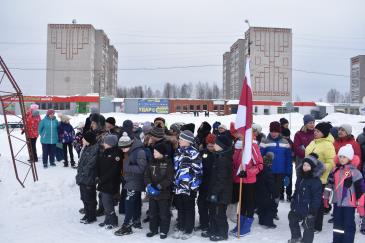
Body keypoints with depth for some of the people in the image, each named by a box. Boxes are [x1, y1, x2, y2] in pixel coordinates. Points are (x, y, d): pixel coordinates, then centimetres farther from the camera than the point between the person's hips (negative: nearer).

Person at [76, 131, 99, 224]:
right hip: (82, 178, 9)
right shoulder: (86, 148, 11)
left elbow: (91, 164, -21)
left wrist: (82, 172, -15)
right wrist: (79, 172, 12)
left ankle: (91, 217, 14)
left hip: (88, 178, -9)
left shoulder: (95, 149, -18)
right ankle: (87, 214, 31)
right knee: (84, 198, 18)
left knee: (89, 199, 2)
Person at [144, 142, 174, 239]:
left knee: (164, 214, 7)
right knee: (152, 213, 15)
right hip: (152, 194, 5)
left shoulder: (168, 163, -10)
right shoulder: (152, 162, 5)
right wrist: (149, 185, -16)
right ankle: (153, 229, 31)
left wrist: (159, 186, -22)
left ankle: (163, 231, 21)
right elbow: (147, 175, 2)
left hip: (164, 193, -5)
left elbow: (170, 178, -14)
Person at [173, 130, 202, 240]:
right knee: (180, 207, 15)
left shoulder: (193, 153, -12)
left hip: (189, 186, -7)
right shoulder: (178, 151, 10)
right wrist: (174, 182, 17)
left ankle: (188, 230, 18)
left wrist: (194, 185, -14)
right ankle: (181, 228, 29)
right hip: (178, 185, 7)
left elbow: (197, 171, -14)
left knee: (189, 208, 6)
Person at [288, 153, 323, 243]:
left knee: (308, 226, 4)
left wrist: (313, 210, -20)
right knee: (292, 221, 23)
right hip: (298, 207, 9)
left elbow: (316, 197, -20)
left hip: (308, 209, -8)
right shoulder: (300, 178, 6)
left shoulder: (316, 181, -19)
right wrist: (293, 204, 18)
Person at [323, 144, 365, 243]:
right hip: (337, 202, 6)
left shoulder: (355, 172, -13)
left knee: (349, 224, 3)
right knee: (337, 223, 16)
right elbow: (330, 184, 14)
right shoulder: (335, 170, 5)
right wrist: (326, 198, 16)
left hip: (349, 203, -6)